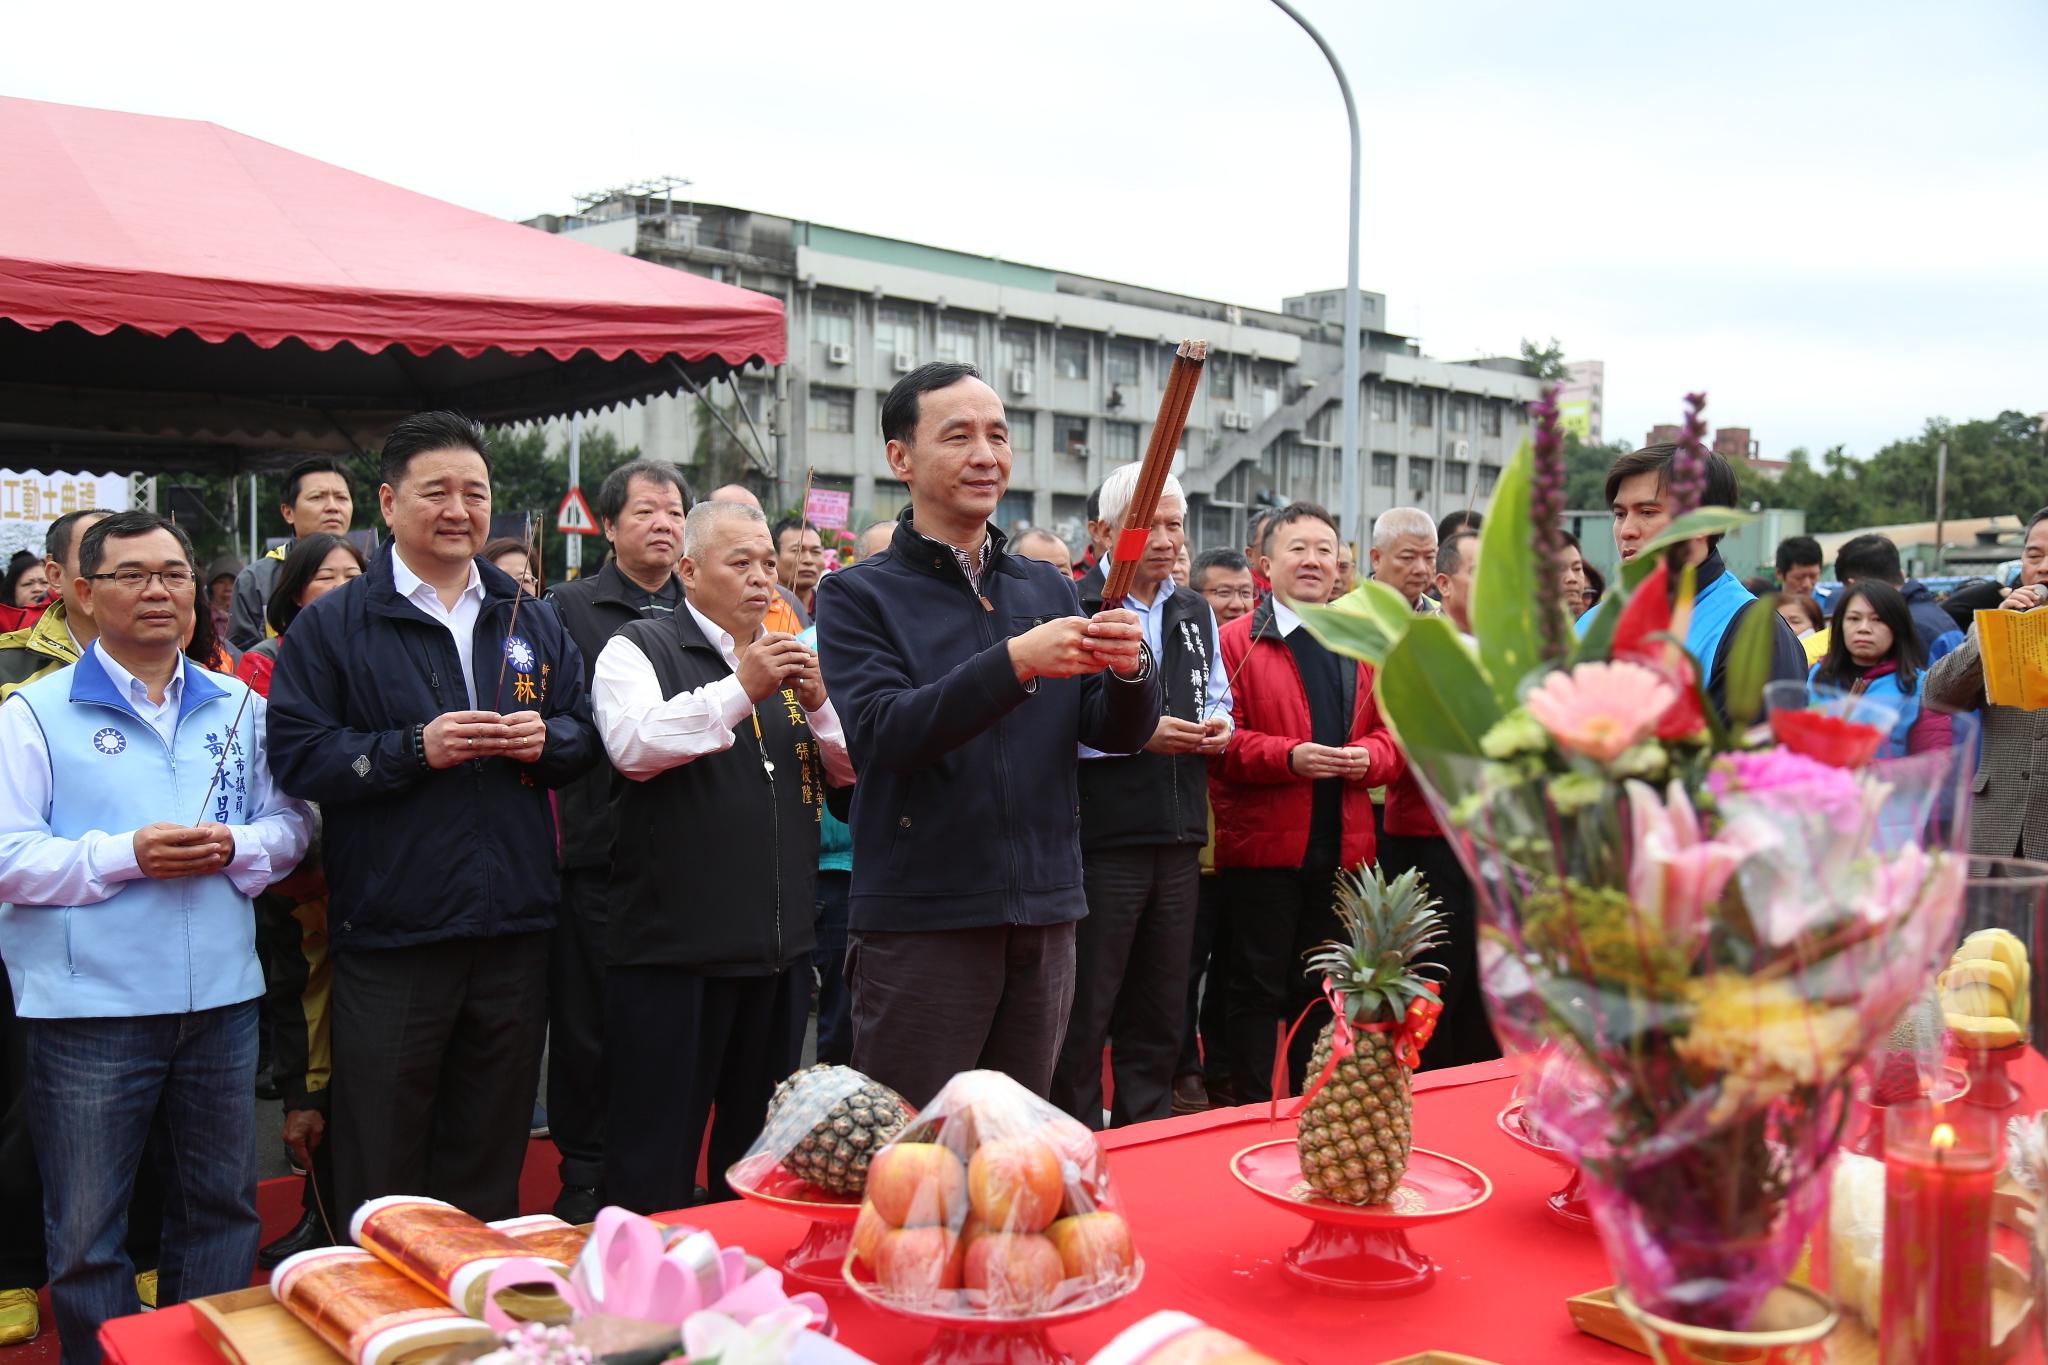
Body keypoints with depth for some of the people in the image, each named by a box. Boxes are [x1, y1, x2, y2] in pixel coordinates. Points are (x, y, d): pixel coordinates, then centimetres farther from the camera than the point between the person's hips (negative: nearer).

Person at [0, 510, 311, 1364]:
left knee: (223, 1207, 14)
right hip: (88, 1008, -3)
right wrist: (124, 855, -18)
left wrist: (236, 847, -10)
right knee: (87, 1229, 7)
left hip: (220, 998, 4)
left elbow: (290, 826, 10)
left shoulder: (241, 709, 10)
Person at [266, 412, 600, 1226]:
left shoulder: (533, 622, 13)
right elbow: (296, 756, -7)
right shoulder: (333, 625, 0)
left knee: (491, 1159, 15)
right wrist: (414, 748, -17)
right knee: (381, 1167, 2)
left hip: (514, 928, 4)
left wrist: (547, 739, -5)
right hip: (389, 931, -4)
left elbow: (587, 734, 16)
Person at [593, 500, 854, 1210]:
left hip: (780, 943, 6)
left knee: (760, 1154, 17)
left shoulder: (788, 661, 17)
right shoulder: (639, 650, -1)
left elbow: (848, 771, 12)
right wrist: (740, 690, -22)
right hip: (673, 942, -6)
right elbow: (631, 745, -19)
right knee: (657, 1159, 0)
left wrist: (819, 704, -6)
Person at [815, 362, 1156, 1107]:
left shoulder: (1047, 589, 12)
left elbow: (1117, 734, 7)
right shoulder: (858, 596, -1)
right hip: (919, 924, -4)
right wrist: (1016, 662, -27)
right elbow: (883, 733, -17)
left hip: (1044, 919, 5)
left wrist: (1130, 669, -15)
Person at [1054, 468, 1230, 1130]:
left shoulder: (1195, 614, 16)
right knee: (1083, 1016, 2)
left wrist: (1219, 727, 4)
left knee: (1160, 1013, 16)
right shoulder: (1072, 607, -8)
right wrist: (1139, 733, -19)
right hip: (1101, 840, -7)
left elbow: (1217, 700, 26)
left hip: (1178, 842, 7)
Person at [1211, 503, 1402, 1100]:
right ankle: (1250, 1111, 13)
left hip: (1343, 849, 5)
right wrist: (1289, 757, -21)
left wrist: (1367, 757, -8)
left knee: (1322, 989, 14)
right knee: (1258, 987, 2)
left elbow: (1391, 732, 14)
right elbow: (1221, 742, -9)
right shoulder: (1236, 642, -2)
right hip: (1264, 845, -5)